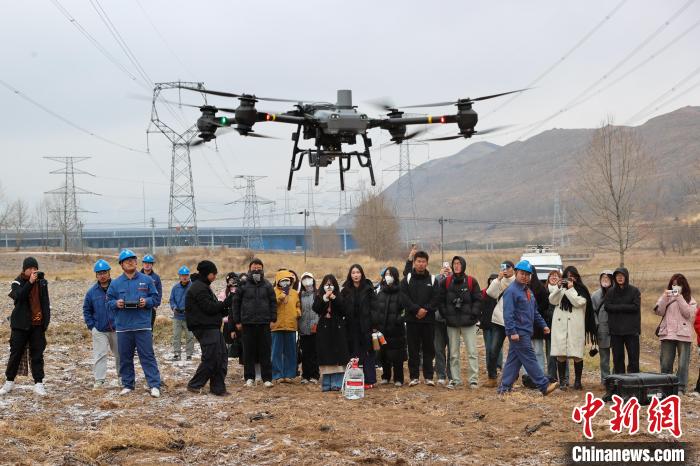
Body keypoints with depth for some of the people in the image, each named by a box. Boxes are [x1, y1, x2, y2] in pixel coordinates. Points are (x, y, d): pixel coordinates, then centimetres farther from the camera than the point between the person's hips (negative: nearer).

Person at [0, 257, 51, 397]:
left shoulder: (42, 282, 6)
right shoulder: (18, 282, -4)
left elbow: (46, 302, 11)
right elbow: (18, 296, -23)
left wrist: (46, 319, 4)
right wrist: (30, 282, -30)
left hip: (38, 325, 2)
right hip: (21, 325, -2)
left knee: (37, 355, 3)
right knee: (16, 353, 5)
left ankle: (39, 383, 5)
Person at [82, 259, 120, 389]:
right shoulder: (92, 292, 2)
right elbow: (86, 310, 11)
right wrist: (91, 326, 2)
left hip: (117, 328, 0)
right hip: (99, 331, 0)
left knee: (120, 354, 12)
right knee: (99, 355, -6)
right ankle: (99, 381, -2)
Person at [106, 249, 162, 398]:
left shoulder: (146, 280, 5)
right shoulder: (115, 283, 7)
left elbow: (155, 298, 7)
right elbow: (109, 301, 11)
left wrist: (146, 301, -12)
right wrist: (116, 303, -10)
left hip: (143, 325, -2)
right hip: (123, 326, 2)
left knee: (148, 356, -4)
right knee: (125, 357, 9)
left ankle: (154, 385, -4)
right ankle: (127, 385, 21)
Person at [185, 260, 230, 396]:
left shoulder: (204, 287, 20)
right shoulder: (199, 288, -13)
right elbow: (209, 308, -18)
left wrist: (223, 310, 2)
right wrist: (225, 302, -7)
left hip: (213, 328, 11)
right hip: (205, 329, -11)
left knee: (222, 357, 8)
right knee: (211, 359, -8)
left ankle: (218, 388, 12)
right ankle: (194, 385, 4)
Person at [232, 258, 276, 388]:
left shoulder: (267, 285, 7)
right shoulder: (243, 285, 3)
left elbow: (273, 302, 10)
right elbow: (236, 303, 6)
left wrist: (272, 319, 2)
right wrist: (237, 321, 3)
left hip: (264, 323, 1)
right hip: (247, 324, -1)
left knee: (265, 352, 1)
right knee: (249, 352, 4)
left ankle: (267, 378, 5)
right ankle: (249, 377, 12)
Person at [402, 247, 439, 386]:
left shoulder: (432, 280, 7)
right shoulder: (407, 279, 4)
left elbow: (435, 299, -1)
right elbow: (404, 297, -6)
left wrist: (426, 309, -15)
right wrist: (417, 309, -16)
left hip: (428, 319, 1)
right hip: (412, 320, -1)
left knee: (429, 349, 4)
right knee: (413, 350, 3)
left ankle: (428, 376, 11)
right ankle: (414, 377, 9)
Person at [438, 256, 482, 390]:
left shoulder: (471, 281, 0)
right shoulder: (446, 282, 6)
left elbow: (478, 300, -1)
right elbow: (441, 300, 8)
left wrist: (473, 315, -9)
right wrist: (445, 315, -1)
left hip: (468, 323, -2)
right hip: (452, 323, 3)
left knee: (472, 352, -4)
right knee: (454, 353, 7)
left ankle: (473, 379, 0)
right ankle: (455, 379, 14)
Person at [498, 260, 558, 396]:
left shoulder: (528, 291, 18)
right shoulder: (511, 291, -12)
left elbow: (535, 312, 25)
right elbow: (508, 313, -18)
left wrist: (543, 325, 16)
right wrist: (512, 331, -23)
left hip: (525, 332, 9)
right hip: (518, 332, -9)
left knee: (514, 360, 10)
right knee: (529, 359, -7)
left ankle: (505, 387, 13)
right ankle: (544, 386, -7)